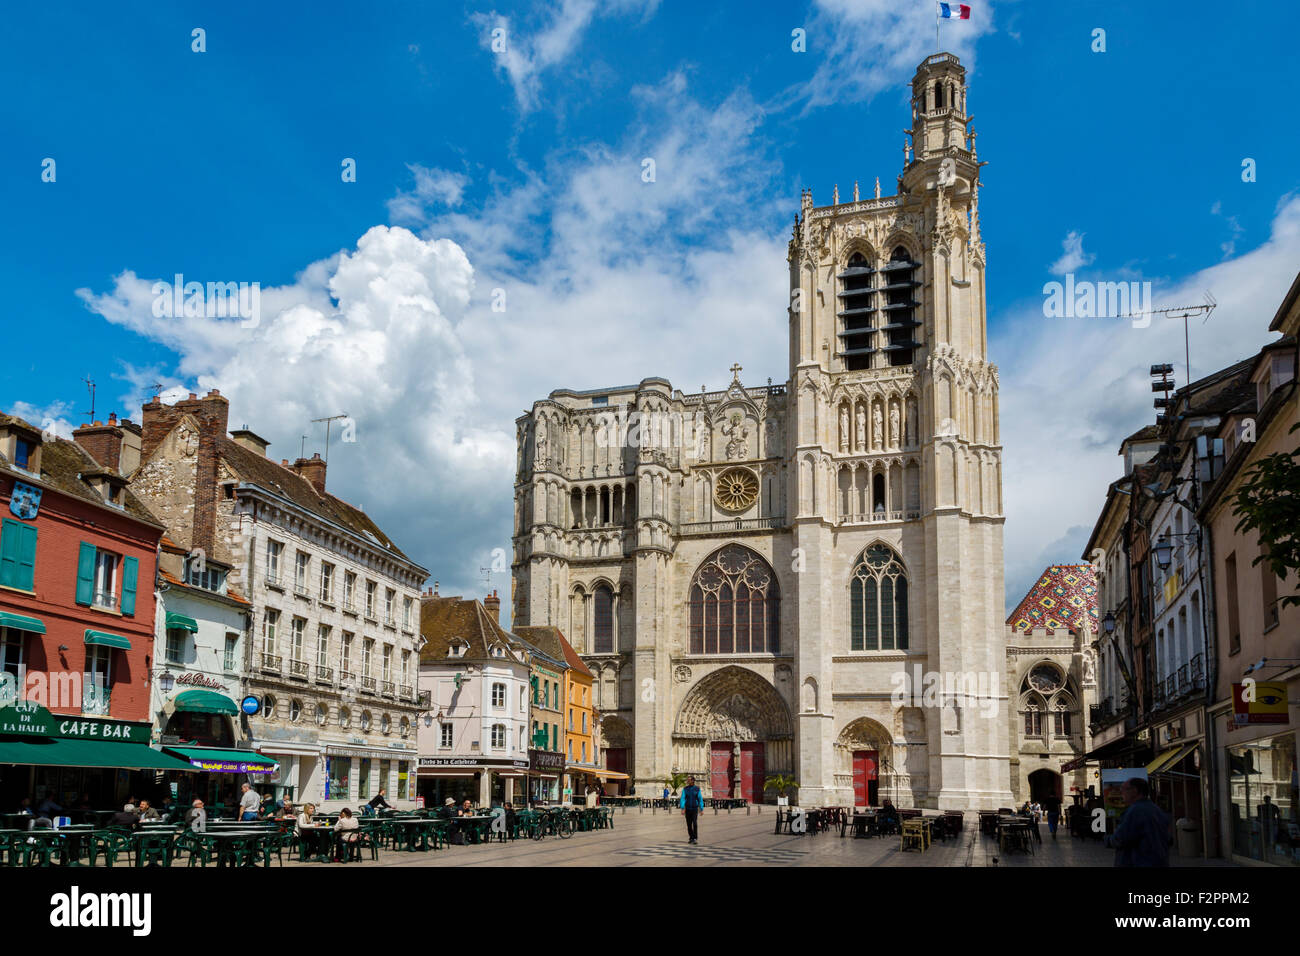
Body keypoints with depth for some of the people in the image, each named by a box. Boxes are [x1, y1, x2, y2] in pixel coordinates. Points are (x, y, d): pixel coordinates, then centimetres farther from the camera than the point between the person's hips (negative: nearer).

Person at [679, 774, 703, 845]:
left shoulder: (697, 789, -3)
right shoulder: (685, 789, -1)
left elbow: (700, 799, 0)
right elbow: (682, 799, -8)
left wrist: (701, 809, -3)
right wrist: (682, 809, -18)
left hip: (695, 808, -2)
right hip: (687, 809, 2)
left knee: (695, 823, -16)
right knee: (689, 824, 6)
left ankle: (695, 839, -15)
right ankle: (691, 838, 22)